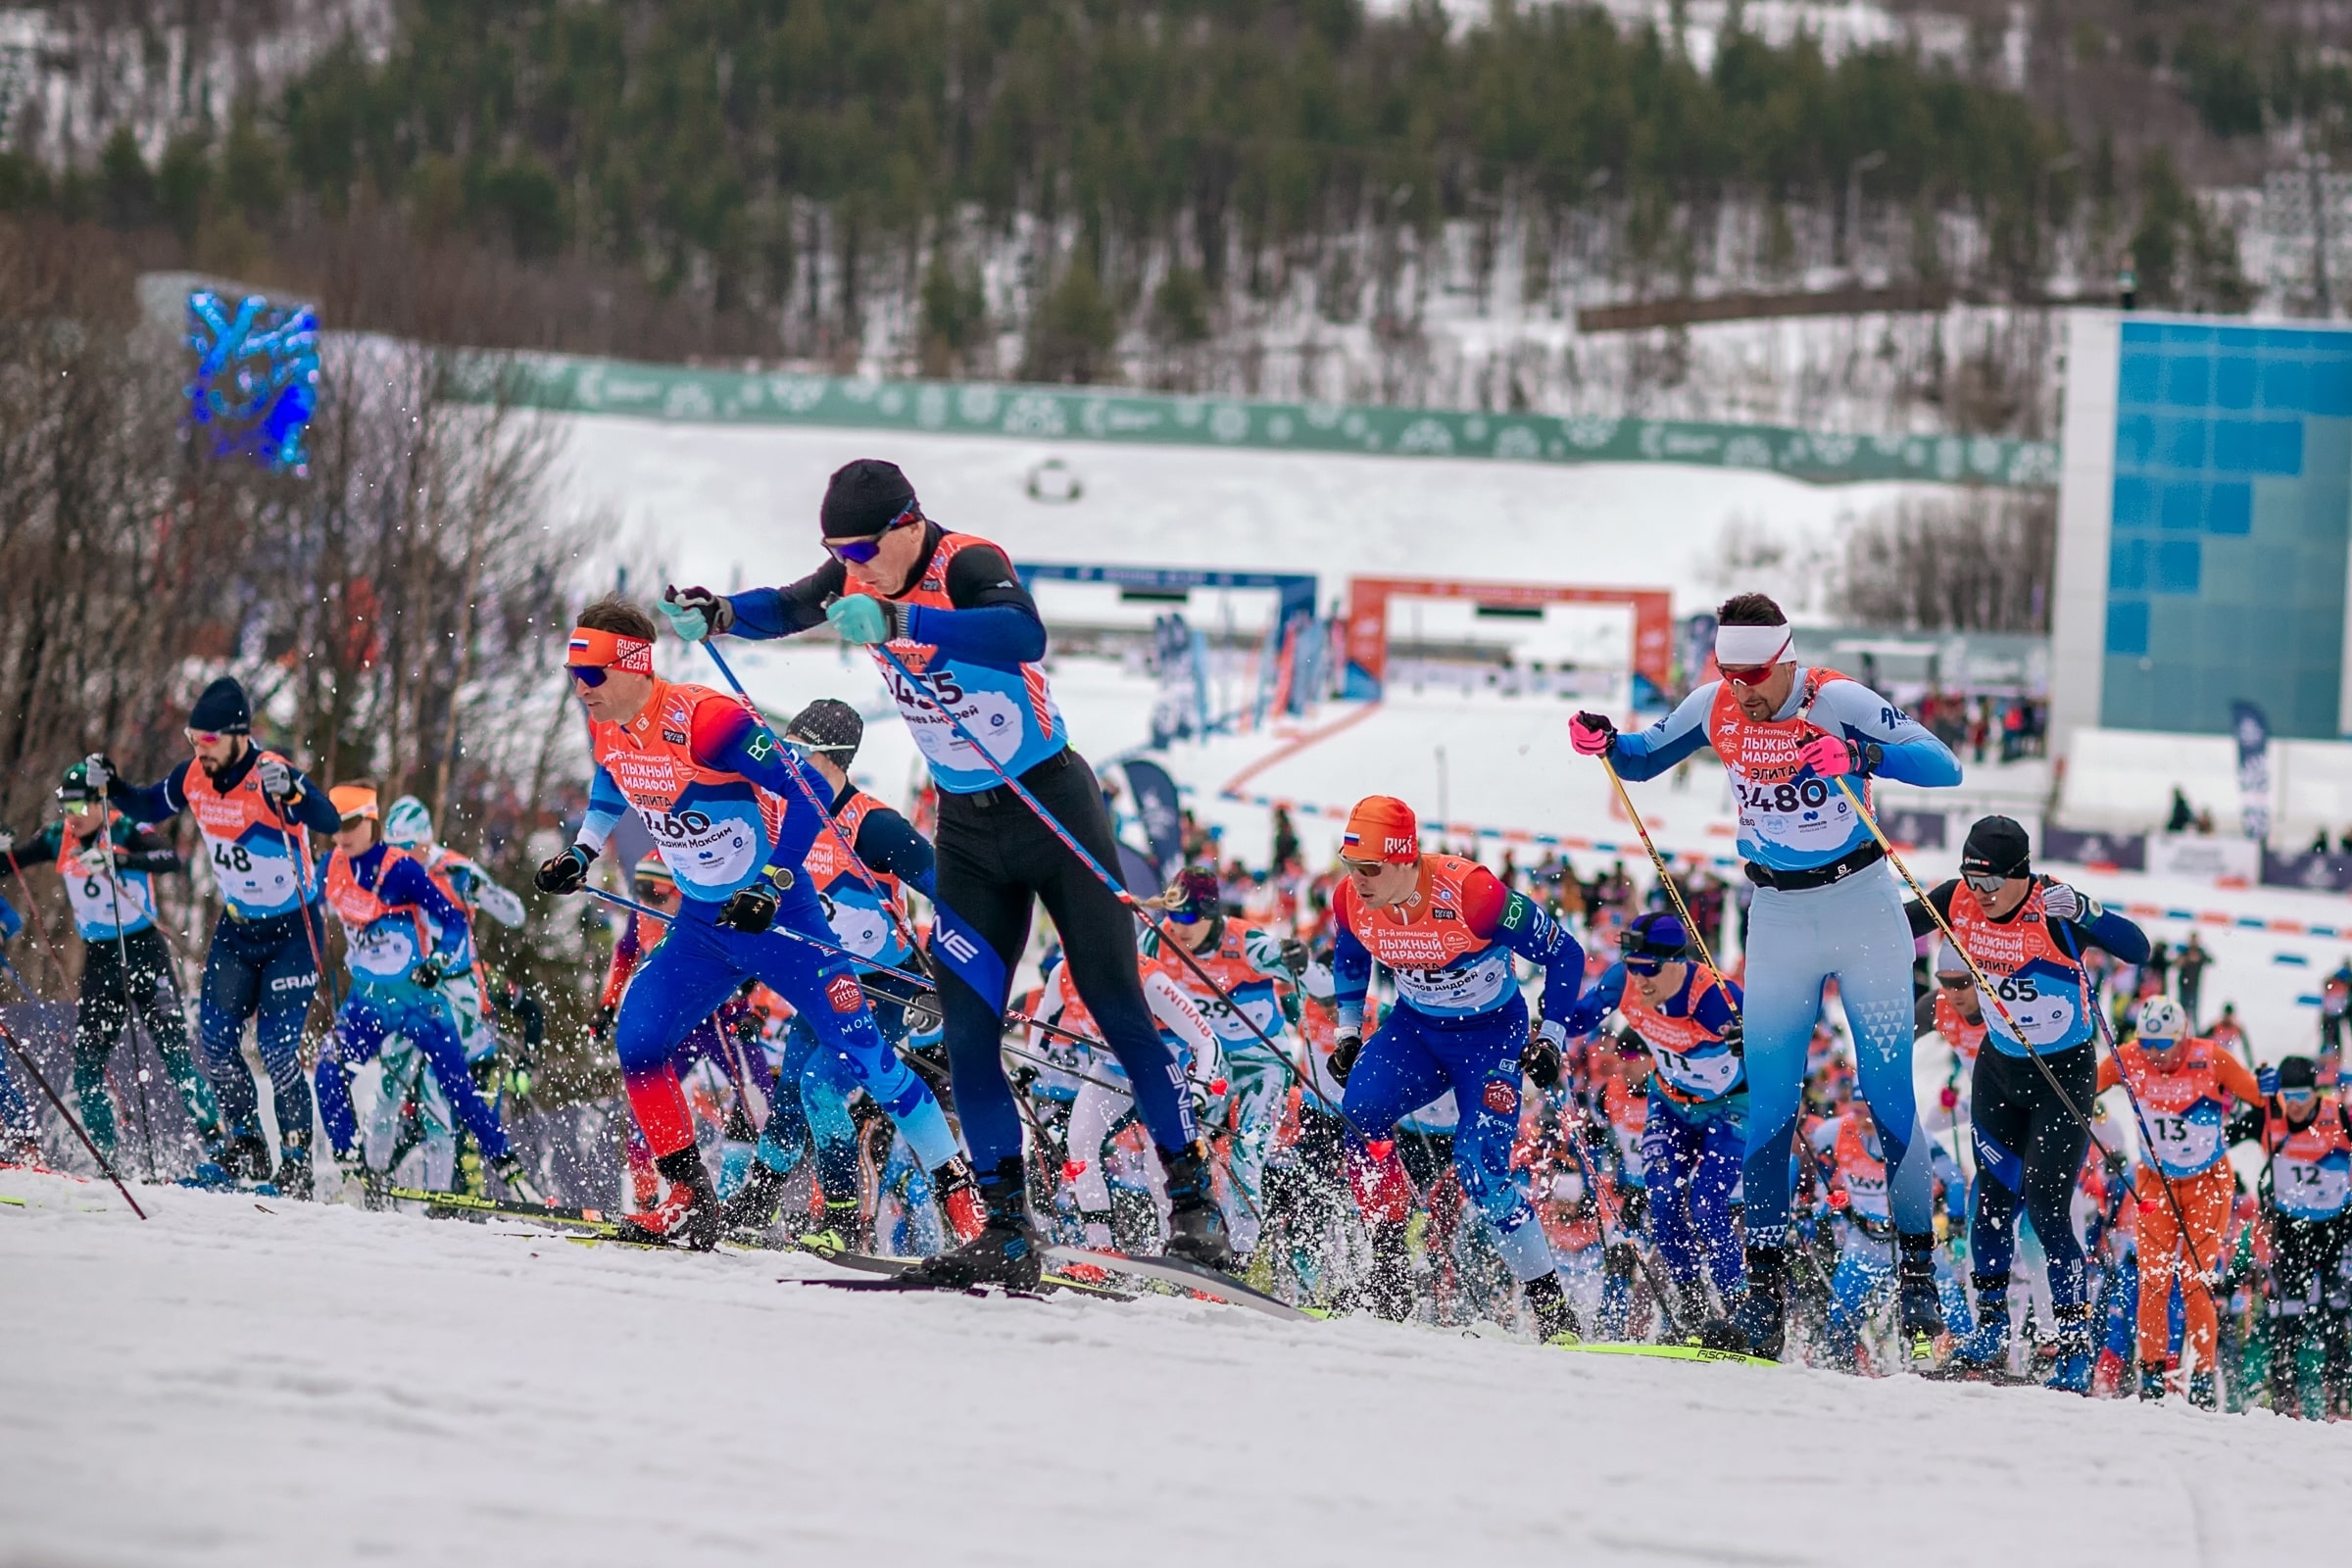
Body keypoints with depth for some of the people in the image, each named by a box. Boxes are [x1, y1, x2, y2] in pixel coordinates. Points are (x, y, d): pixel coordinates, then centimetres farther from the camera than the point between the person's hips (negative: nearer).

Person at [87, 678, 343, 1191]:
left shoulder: (270, 775, -25)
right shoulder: (193, 777, -6)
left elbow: (329, 822, -39)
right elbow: (148, 809, 13)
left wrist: (288, 790, -57)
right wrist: (110, 785, -5)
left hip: (293, 930, -6)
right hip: (237, 925, 6)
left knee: (276, 1045, -12)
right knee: (215, 1037, 0)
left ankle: (297, 1162, -2)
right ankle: (246, 1145, 15)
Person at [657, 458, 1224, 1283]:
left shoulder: (968, 565, -24)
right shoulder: (859, 578, -3)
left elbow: (1023, 636, -44)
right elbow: (789, 608, 13)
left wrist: (900, 620, -54)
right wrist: (714, 615, -9)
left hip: (1054, 805, -7)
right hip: (966, 828, 7)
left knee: (1119, 1012, -4)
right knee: (966, 1035, -2)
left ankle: (1194, 1204, 4)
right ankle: (1008, 1233, 1)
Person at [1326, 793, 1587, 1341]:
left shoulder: (1471, 894, -31)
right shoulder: (1351, 900, -15)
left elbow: (1563, 954, -18)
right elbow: (1349, 961, 12)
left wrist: (1550, 1039, -17)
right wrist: (1348, 1033, 9)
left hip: (1491, 1034, -5)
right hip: (1414, 1027, 5)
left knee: (1481, 1164, -19)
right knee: (1356, 1115, -22)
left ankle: (1549, 1302, -7)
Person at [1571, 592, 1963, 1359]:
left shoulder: (1839, 702, -18)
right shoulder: (1715, 708, -5)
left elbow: (1943, 767, -25)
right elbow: (1643, 760, 11)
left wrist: (1864, 757, -42)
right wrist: (1603, 741, -11)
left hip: (1862, 908, -4)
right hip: (1777, 919, 4)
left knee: (1890, 1097, -4)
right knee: (1767, 1105, -1)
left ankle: (1917, 1272, 7)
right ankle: (1765, 1287, 3)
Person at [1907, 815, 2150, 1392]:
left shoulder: (2054, 911, -26)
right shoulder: (1958, 901, -11)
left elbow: (2137, 949, -36)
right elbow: (1899, 925, 7)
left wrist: (2083, 911, -49)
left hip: (2065, 1074, -5)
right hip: (1999, 1068, 5)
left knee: (2045, 1209, -12)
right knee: (1993, 1199, 4)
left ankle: (2075, 1348, -5)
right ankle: (1990, 1329, 19)